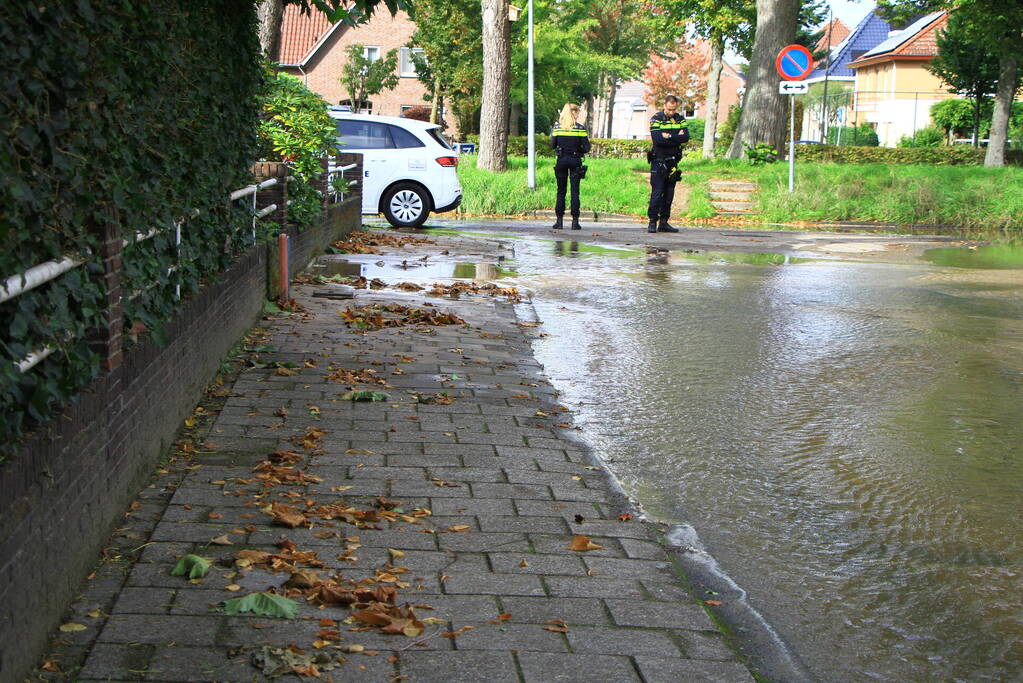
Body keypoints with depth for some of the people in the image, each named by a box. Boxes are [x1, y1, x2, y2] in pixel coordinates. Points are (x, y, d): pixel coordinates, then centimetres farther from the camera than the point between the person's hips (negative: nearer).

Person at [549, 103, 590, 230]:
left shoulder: (557, 128, 0)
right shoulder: (580, 128, -5)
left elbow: (552, 146, 0)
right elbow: (586, 147, -7)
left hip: (561, 160, 2)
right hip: (575, 161, -2)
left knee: (561, 191, 8)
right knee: (575, 191, 2)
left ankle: (559, 220, 3)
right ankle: (575, 221, -2)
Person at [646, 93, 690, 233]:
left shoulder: (680, 119, 8)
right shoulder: (656, 119, -5)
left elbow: (686, 137, -8)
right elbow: (657, 139, -20)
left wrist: (669, 136, -16)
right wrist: (677, 138, -13)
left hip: (673, 162, 5)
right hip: (658, 161, -5)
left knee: (669, 193, 6)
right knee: (657, 193, -9)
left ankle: (664, 222, 11)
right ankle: (652, 222, -6)